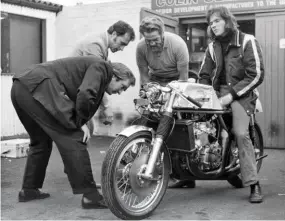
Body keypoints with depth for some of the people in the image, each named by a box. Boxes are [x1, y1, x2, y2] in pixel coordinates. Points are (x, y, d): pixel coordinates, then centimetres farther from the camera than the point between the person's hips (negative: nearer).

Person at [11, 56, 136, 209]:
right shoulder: (100, 67, 5)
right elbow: (85, 94, -15)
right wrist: (81, 122, 0)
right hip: (39, 87, -10)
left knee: (41, 141, 26)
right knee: (73, 140, -5)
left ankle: (29, 190, 31)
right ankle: (90, 195, -3)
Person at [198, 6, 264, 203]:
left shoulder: (247, 41, -4)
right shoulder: (213, 47, 15)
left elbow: (256, 75, -11)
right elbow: (204, 75, 18)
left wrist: (231, 95, -15)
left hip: (241, 93, -5)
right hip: (219, 92, 5)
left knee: (241, 134, -24)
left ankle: (254, 184, -17)